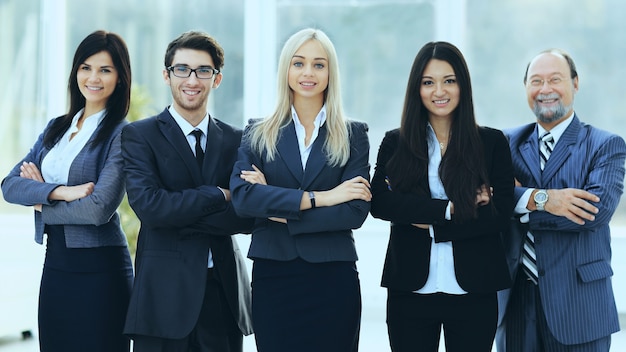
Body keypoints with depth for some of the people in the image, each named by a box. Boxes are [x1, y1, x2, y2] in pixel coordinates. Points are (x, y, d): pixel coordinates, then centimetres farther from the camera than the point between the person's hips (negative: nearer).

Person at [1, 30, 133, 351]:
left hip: (99, 268, -6)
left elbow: (99, 208, -19)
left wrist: (40, 201, -5)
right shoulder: (56, 128, 11)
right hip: (54, 265, 6)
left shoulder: (122, 134, -8)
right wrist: (59, 192, -16)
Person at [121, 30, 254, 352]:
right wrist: (219, 195, -8)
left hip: (224, 290, 3)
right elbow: (149, 206, -14)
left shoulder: (235, 140, 9)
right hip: (165, 292, -3)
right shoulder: (139, 135, 1)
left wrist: (182, 214, -12)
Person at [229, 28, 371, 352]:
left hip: (333, 279, 0)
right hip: (272, 278, 1)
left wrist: (278, 210, -10)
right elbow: (241, 196, -9)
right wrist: (317, 198, -14)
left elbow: (356, 211, -6)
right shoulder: (258, 134, 8)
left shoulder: (353, 135, 6)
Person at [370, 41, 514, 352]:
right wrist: (451, 208, -15)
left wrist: (432, 226, -10)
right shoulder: (395, 143, 6)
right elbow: (379, 203, -9)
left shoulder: (492, 142, 4)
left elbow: (500, 214, -4)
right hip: (410, 290, 0)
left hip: (473, 291, 0)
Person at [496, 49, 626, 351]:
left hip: (577, 305, -2)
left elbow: (598, 209, -16)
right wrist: (538, 199, -23)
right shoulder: (508, 142, 8)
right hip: (515, 299, 3)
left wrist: (519, 203, -14)